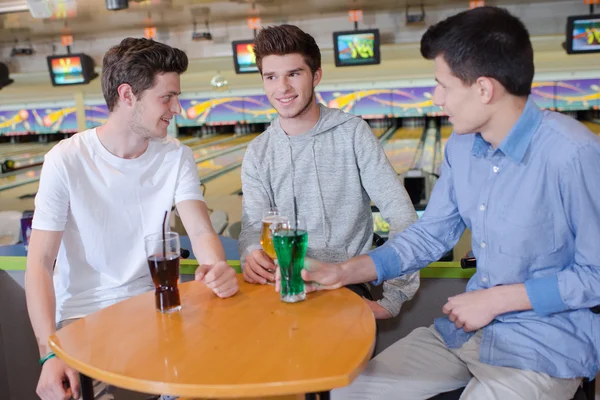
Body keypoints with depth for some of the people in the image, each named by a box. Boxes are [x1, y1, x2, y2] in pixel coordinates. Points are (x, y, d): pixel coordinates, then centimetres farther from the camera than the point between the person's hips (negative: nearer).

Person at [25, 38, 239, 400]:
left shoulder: (177, 158, -3)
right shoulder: (66, 160, -13)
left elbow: (201, 231, -13)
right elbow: (39, 263, -13)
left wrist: (217, 267, -38)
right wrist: (50, 352, -25)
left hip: (151, 306, 3)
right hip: (82, 316, -2)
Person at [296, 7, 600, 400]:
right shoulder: (461, 146, -1)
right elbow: (429, 234, 5)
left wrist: (496, 299, -16)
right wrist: (345, 272, -4)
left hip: (547, 345, -6)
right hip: (468, 328, 6)